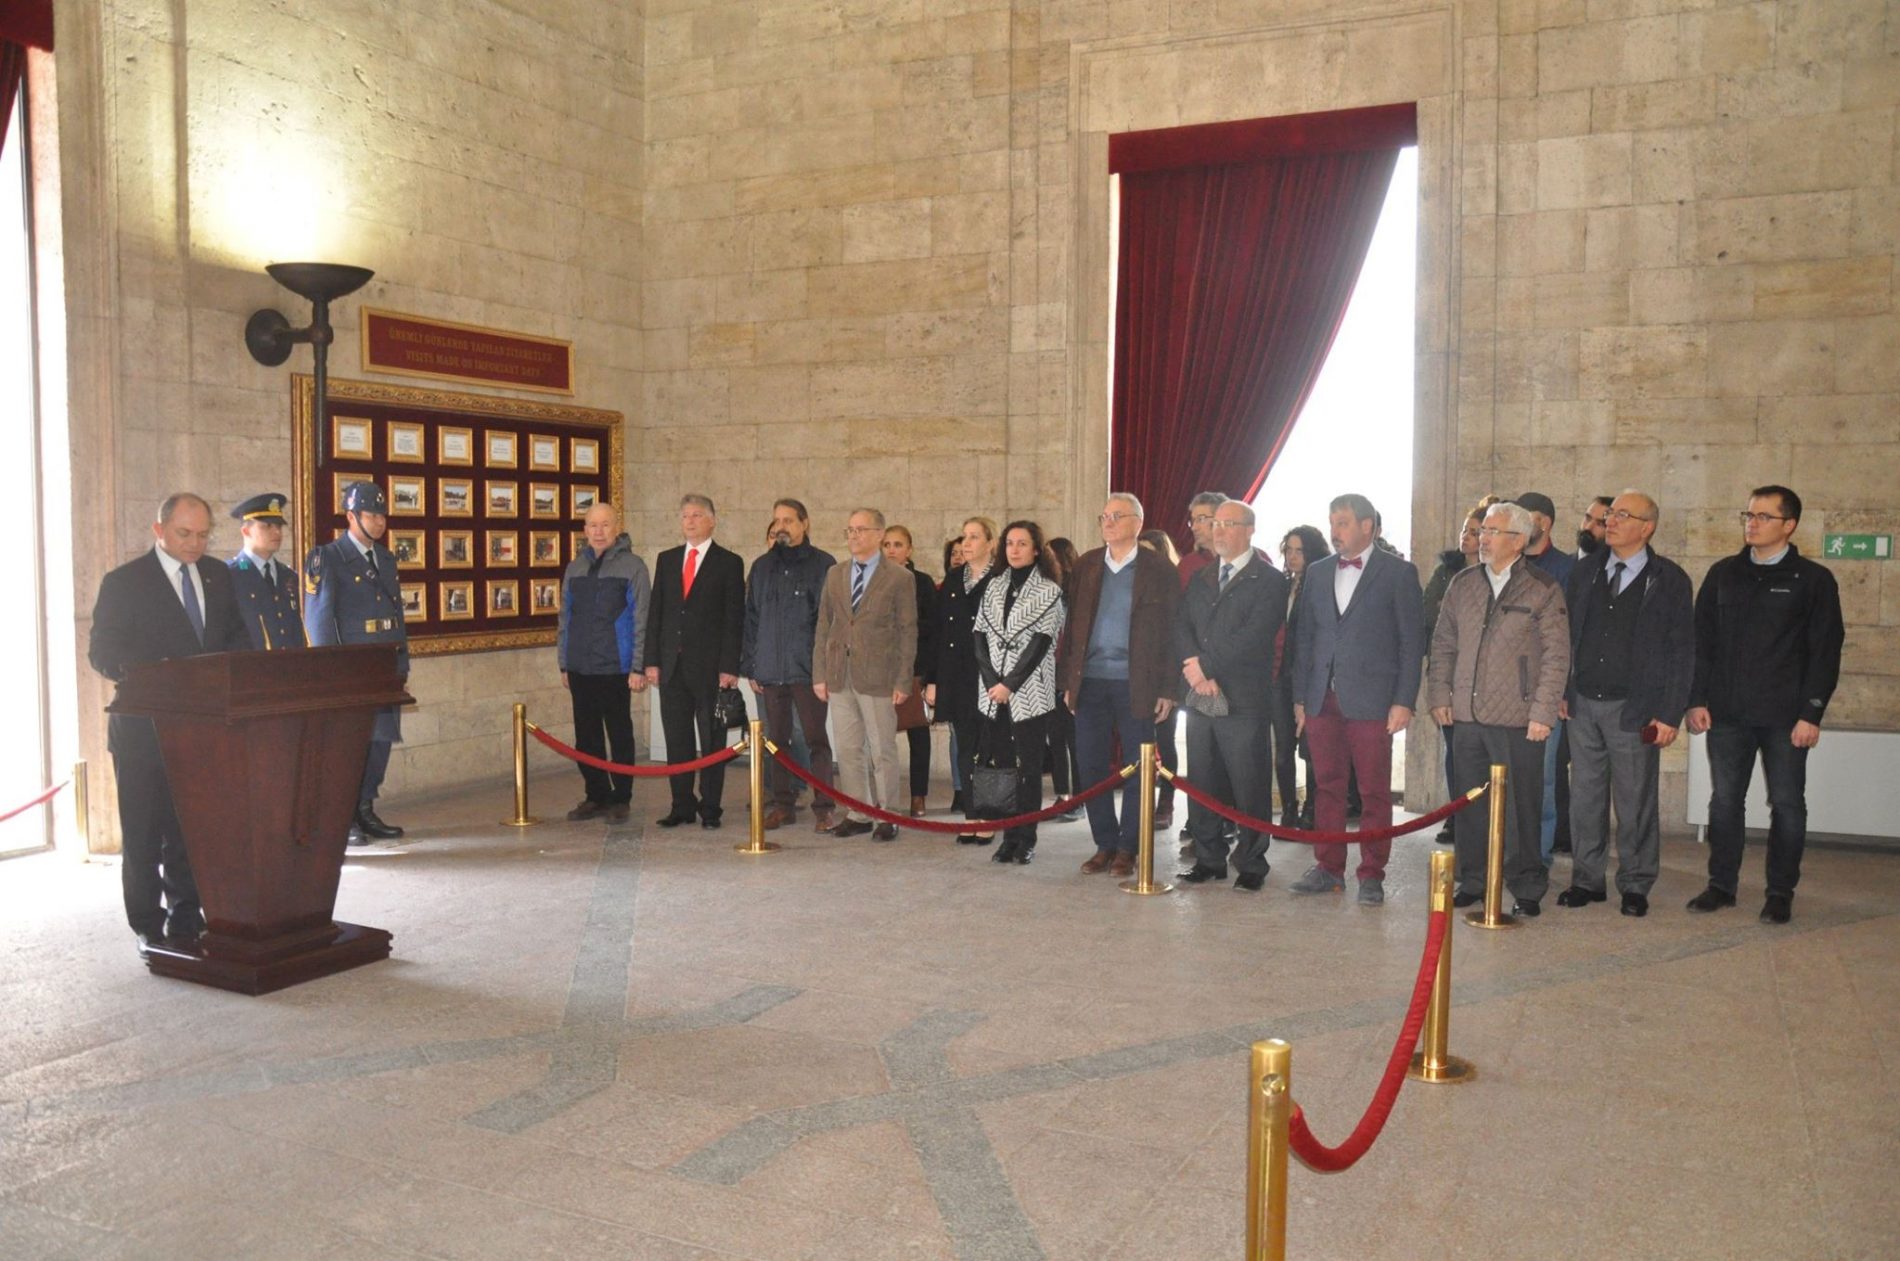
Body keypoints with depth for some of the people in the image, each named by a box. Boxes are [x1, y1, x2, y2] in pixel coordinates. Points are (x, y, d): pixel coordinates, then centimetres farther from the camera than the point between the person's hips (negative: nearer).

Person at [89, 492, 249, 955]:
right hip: (144, 728, -4)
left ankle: (186, 919, 21)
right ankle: (148, 928, 14)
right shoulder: (123, 582, -5)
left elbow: (236, 635, 16)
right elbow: (101, 651, -8)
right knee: (143, 835, 4)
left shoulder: (218, 575, 10)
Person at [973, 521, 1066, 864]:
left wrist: (1010, 684, -14)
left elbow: (1041, 642, -9)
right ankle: (1008, 836, 11)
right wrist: (992, 682, -6)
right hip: (993, 691, 4)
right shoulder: (994, 588, 13)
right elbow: (981, 637, 7)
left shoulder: (1049, 591, -1)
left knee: (1028, 766, 0)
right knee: (1000, 764, 4)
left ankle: (1026, 839, 7)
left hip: (1030, 692, -4)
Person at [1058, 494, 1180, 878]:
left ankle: (1128, 848, 15)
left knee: (1136, 770, 4)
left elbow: (1172, 630, -2)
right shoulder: (1086, 565, 9)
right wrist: (1068, 681, 5)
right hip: (1090, 682, 3)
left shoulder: (1158, 569, -1)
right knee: (1090, 765, 6)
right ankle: (1105, 844, 18)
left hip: (1136, 684, -3)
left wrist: (1168, 689, -7)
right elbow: (1072, 624, 9)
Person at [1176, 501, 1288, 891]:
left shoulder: (1269, 581, -3)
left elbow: (1252, 637, -14)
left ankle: (1251, 865, 11)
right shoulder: (1200, 579, 17)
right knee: (1202, 786, 9)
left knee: (1250, 788, 1)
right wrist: (1195, 669, -10)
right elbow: (1182, 628, 7)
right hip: (1201, 698, 6)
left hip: (1244, 701, -5)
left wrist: (1204, 665, -13)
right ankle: (1209, 859, 20)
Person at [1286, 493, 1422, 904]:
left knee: (1374, 793, 1)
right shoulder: (1317, 572, 13)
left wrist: (1404, 701, -9)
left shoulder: (1398, 573, 1)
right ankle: (1329, 869, 17)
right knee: (1328, 788, 8)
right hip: (1322, 700, 4)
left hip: (1370, 700, -4)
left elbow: (1412, 642, -2)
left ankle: (1371, 875, 9)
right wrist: (1299, 697, 9)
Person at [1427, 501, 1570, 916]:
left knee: (1520, 807, 2)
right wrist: (1439, 695, 7)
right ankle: (1472, 881, 20)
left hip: (1518, 720, -4)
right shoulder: (1462, 585, 11)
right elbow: (1443, 644, 15)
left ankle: (1527, 889, 13)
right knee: (1469, 804, 9)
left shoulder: (1543, 590, -2)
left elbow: (1556, 657, -3)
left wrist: (1542, 713, -9)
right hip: (1466, 715, 4)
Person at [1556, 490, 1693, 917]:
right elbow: (1565, 634, 11)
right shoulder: (1585, 571, 8)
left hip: (1634, 709, -3)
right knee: (1585, 797, 9)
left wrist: (1670, 714, -9)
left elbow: (1681, 652, -4)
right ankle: (1586, 879, 20)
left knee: (1635, 801, 4)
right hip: (1582, 705, 4)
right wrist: (1560, 690, 4)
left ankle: (1635, 886, 17)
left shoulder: (1669, 580, -3)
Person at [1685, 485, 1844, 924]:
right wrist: (1697, 699, 0)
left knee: (1787, 804, 5)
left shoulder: (1814, 580, -1)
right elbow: (1701, 640, 8)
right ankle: (1722, 884, 18)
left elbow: (1825, 652, -3)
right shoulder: (1723, 574, 8)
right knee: (1725, 800, 8)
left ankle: (1780, 893, 15)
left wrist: (1811, 713, -10)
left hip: (1784, 717, -3)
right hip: (1727, 712, 3)